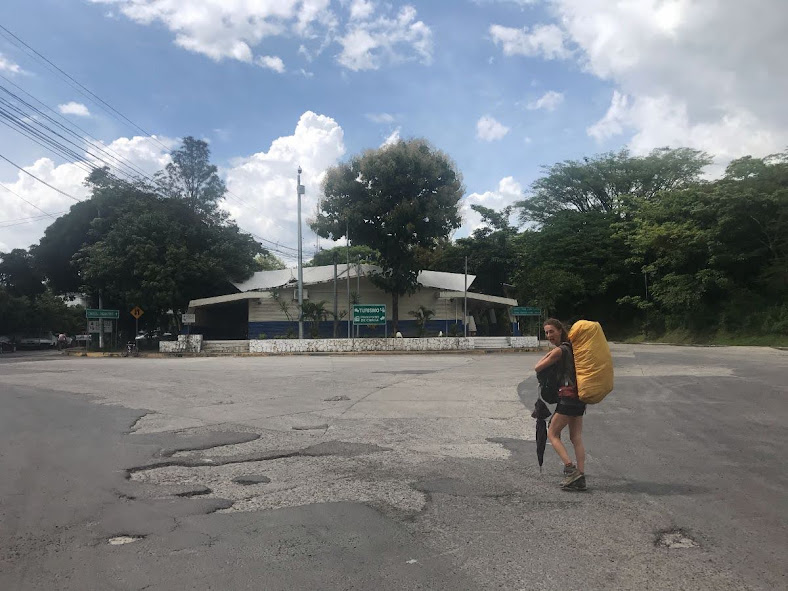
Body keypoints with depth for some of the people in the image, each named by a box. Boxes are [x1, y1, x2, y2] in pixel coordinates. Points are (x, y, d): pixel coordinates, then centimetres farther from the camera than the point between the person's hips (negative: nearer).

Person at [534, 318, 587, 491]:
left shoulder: (559, 350, -12)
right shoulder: (570, 347, 14)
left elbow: (538, 367, -6)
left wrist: (547, 355, 9)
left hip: (568, 395, -9)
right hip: (579, 397, 9)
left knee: (552, 433, 2)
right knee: (576, 437, 7)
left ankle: (570, 469, -8)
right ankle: (580, 477, 6)